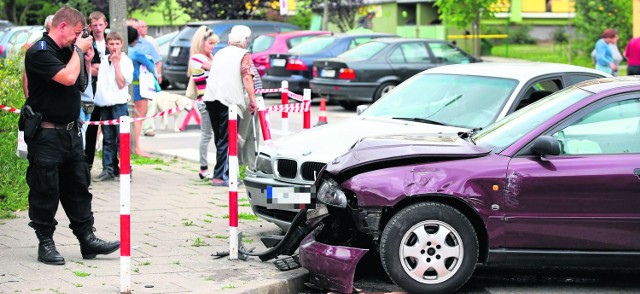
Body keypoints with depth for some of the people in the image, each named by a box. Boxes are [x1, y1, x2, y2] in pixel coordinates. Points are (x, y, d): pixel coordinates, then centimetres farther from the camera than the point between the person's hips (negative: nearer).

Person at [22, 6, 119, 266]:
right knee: (45, 191, 0)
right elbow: (68, 78, -24)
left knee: (78, 187, 10)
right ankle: (45, 244, 8)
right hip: (45, 134, -9)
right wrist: (79, 50, -11)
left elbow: (80, 84, 23)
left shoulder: (66, 51, 13)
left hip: (70, 131, 9)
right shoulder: (40, 52, -14)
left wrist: (84, 53, 11)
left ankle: (87, 240, 15)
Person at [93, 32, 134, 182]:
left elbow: (121, 83, -12)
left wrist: (116, 63, -11)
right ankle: (108, 169, 12)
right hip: (104, 103, 6)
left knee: (121, 138, -7)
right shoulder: (103, 60, 13)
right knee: (108, 139, 8)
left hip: (119, 103, -6)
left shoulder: (126, 61, -3)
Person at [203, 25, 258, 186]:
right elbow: (246, 78, -9)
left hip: (211, 97, 6)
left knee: (220, 138, 14)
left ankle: (222, 172, 16)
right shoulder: (243, 55, 3)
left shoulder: (220, 53, 22)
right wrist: (253, 100, -9)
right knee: (226, 139, -4)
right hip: (228, 99, -6)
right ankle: (221, 176, -8)